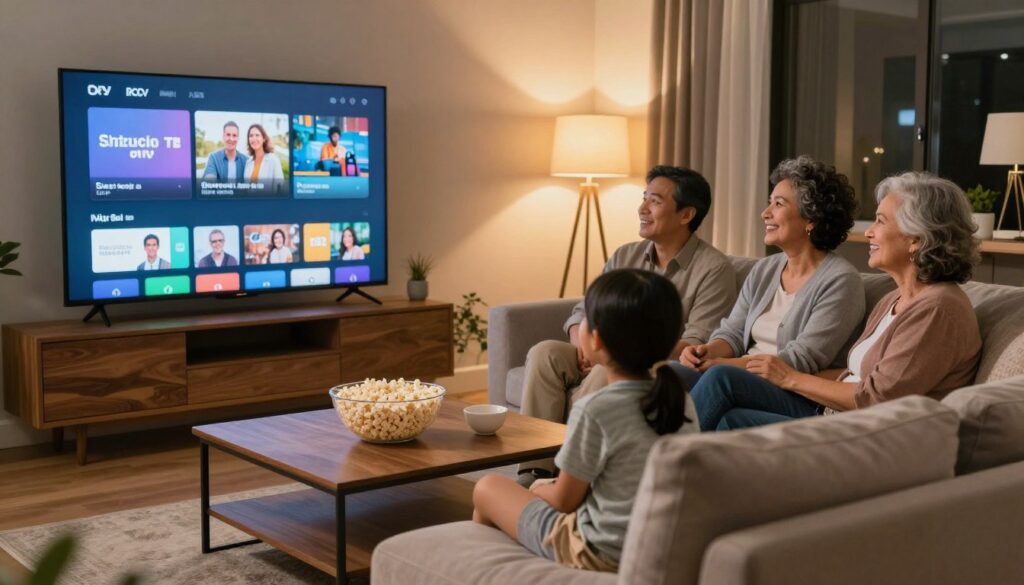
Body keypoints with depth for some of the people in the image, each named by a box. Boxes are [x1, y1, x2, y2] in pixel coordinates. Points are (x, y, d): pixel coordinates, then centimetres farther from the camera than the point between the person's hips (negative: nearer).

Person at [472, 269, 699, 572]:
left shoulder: (595, 410, -24)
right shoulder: (681, 399, -4)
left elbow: (564, 500, -12)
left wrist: (537, 489, 11)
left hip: (600, 554, -6)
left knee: (487, 487, 14)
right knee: (543, 486, 28)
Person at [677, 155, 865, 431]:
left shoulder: (840, 281, -7)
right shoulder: (763, 270, 17)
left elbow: (802, 360, -15)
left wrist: (722, 364, -18)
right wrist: (707, 351, -9)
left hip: (801, 398, -6)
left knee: (720, 377, -35)